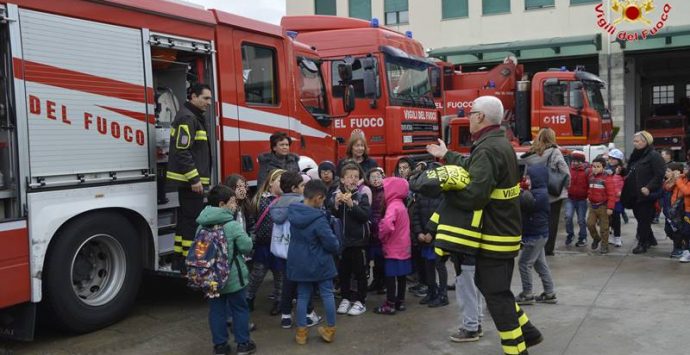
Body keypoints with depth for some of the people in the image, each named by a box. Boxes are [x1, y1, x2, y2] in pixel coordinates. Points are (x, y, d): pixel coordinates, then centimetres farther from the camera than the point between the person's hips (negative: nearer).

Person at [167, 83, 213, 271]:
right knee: (193, 219, -8)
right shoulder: (187, 118, -14)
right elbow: (182, 151, -22)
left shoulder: (195, 117, 19)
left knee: (186, 219, 14)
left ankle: (179, 260, 22)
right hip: (191, 180, -11)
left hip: (189, 180, 11)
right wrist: (194, 179, -23)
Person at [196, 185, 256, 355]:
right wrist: (245, 236, 4)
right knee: (240, 309, 10)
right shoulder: (232, 226, -20)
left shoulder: (202, 225, -1)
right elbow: (247, 247, -15)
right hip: (233, 276, -5)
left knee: (216, 310, 13)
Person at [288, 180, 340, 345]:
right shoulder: (318, 218, -25)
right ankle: (330, 330, 20)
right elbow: (331, 242, -20)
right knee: (327, 294, 11)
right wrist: (337, 248, 3)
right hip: (319, 262, -5)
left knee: (302, 296, 13)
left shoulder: (293, 213, -4)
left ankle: (301, 332, 18)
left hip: (299, 262, 5)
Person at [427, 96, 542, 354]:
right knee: (487, 283, 22)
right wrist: (447, 155, 33)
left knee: (497, 294, 0)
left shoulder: (488, 150, -24)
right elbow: (474, 168, 21)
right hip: (502, 229, 10)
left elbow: (474, 196, -31)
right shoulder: (500, 143, 9)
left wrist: (445, 189, -16)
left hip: (494, 235, -10)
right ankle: (527, 332, 31)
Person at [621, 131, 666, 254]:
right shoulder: (635, 156, 15)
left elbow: (659, 175, -18)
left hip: (645, 195, -8)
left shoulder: (654, 156, -10)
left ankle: (642, 243, 8)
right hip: (634, 194, 8)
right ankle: (650, 239, 30)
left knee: (643, 219, -1)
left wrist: (648, 188, -24)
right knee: (640, 218, 15)